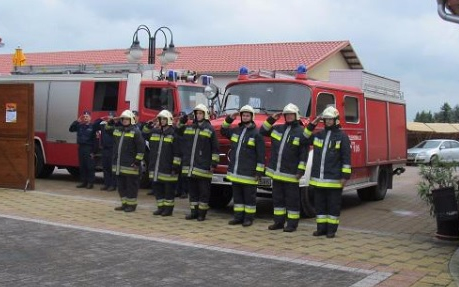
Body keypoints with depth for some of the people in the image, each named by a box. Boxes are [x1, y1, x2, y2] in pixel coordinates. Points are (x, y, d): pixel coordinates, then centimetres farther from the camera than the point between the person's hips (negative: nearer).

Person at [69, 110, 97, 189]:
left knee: (90, 166, -3)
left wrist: (93, 151, -12)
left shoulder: (92, 127, -5)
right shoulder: (79, 125, 11)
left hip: (89, 148, -5)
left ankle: (90, 183, 3)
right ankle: (84, 182, 17)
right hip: (80, 147, 5)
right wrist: (77, 121, -5)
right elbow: (71, 129, 5)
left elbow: (95, 140, -7)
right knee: (82, 166, 9)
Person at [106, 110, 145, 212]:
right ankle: (124, 203, 24)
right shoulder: (117, 130, 12)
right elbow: (107, 130, 32)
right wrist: (110, 122, 13)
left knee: (131, 185, 0)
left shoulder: (136, 132, -7)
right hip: (118, 164, 7)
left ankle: (132, 204, 9)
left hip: (130, 165, -7)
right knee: (121, 185, 13)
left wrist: (138, 160, -14)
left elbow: (141, 147, -10)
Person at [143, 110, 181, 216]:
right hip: (155, 167, 6)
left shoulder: (173, 133, -7)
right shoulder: (154, 131, 10)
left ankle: (169, 208, 13)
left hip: (167, 168, -6)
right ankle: (161, 207, 22)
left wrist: (176, 165, -13)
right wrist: (147, 126, 11)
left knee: (169, 188, 4)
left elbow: (177, 152, -9)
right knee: (157, 187, 12)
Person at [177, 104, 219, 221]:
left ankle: (202, 213, 8)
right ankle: (194, 211, 20)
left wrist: (214, 162, -7)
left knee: (204, 190, 1)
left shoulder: (209, 129, -1)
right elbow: (178, 133, 29)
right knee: (192, 189, 11)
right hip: (190, 166, 5)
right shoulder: (188, 127, 12)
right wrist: (181, 123, 15)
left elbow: (215, 148, -2)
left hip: (203, 167, -5)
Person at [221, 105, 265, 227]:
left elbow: (261, 155, -9)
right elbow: (223, 131, 28)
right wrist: (229, 119, 14)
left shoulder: (256, 134, -7)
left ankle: (249, 218, 12)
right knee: (237, 195, 13)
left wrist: (259, 171, -13)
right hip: (235, 172, 6)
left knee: (249, 196, 4)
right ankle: (238, 216, 22)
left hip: (248, 173, -6)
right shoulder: (236, 130, 10)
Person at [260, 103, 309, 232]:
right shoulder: (278, 129, 11)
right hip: (276, 172, 6)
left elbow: (304, 154, -8)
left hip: (291, 173, -6)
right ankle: (279, 221, 23)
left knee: (292, 199, 3)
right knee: (277, 198, 13)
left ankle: (292, 223, 11)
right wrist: (271, 119, 7)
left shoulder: (301, 132, -6)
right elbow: (263, 131, 19)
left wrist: (301, 170, -14)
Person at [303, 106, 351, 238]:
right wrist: (312, 125, 10)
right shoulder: (319, 135, 11)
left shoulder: (342, 136, -3)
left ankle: (331, 229, 12)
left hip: (334, 178, -5)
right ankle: (321, 227, 19)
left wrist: (345, 176, -10)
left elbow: (346, 158, -5)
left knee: (333, 204, 4)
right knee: (319, 203, 10)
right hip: (318, 178, 5)